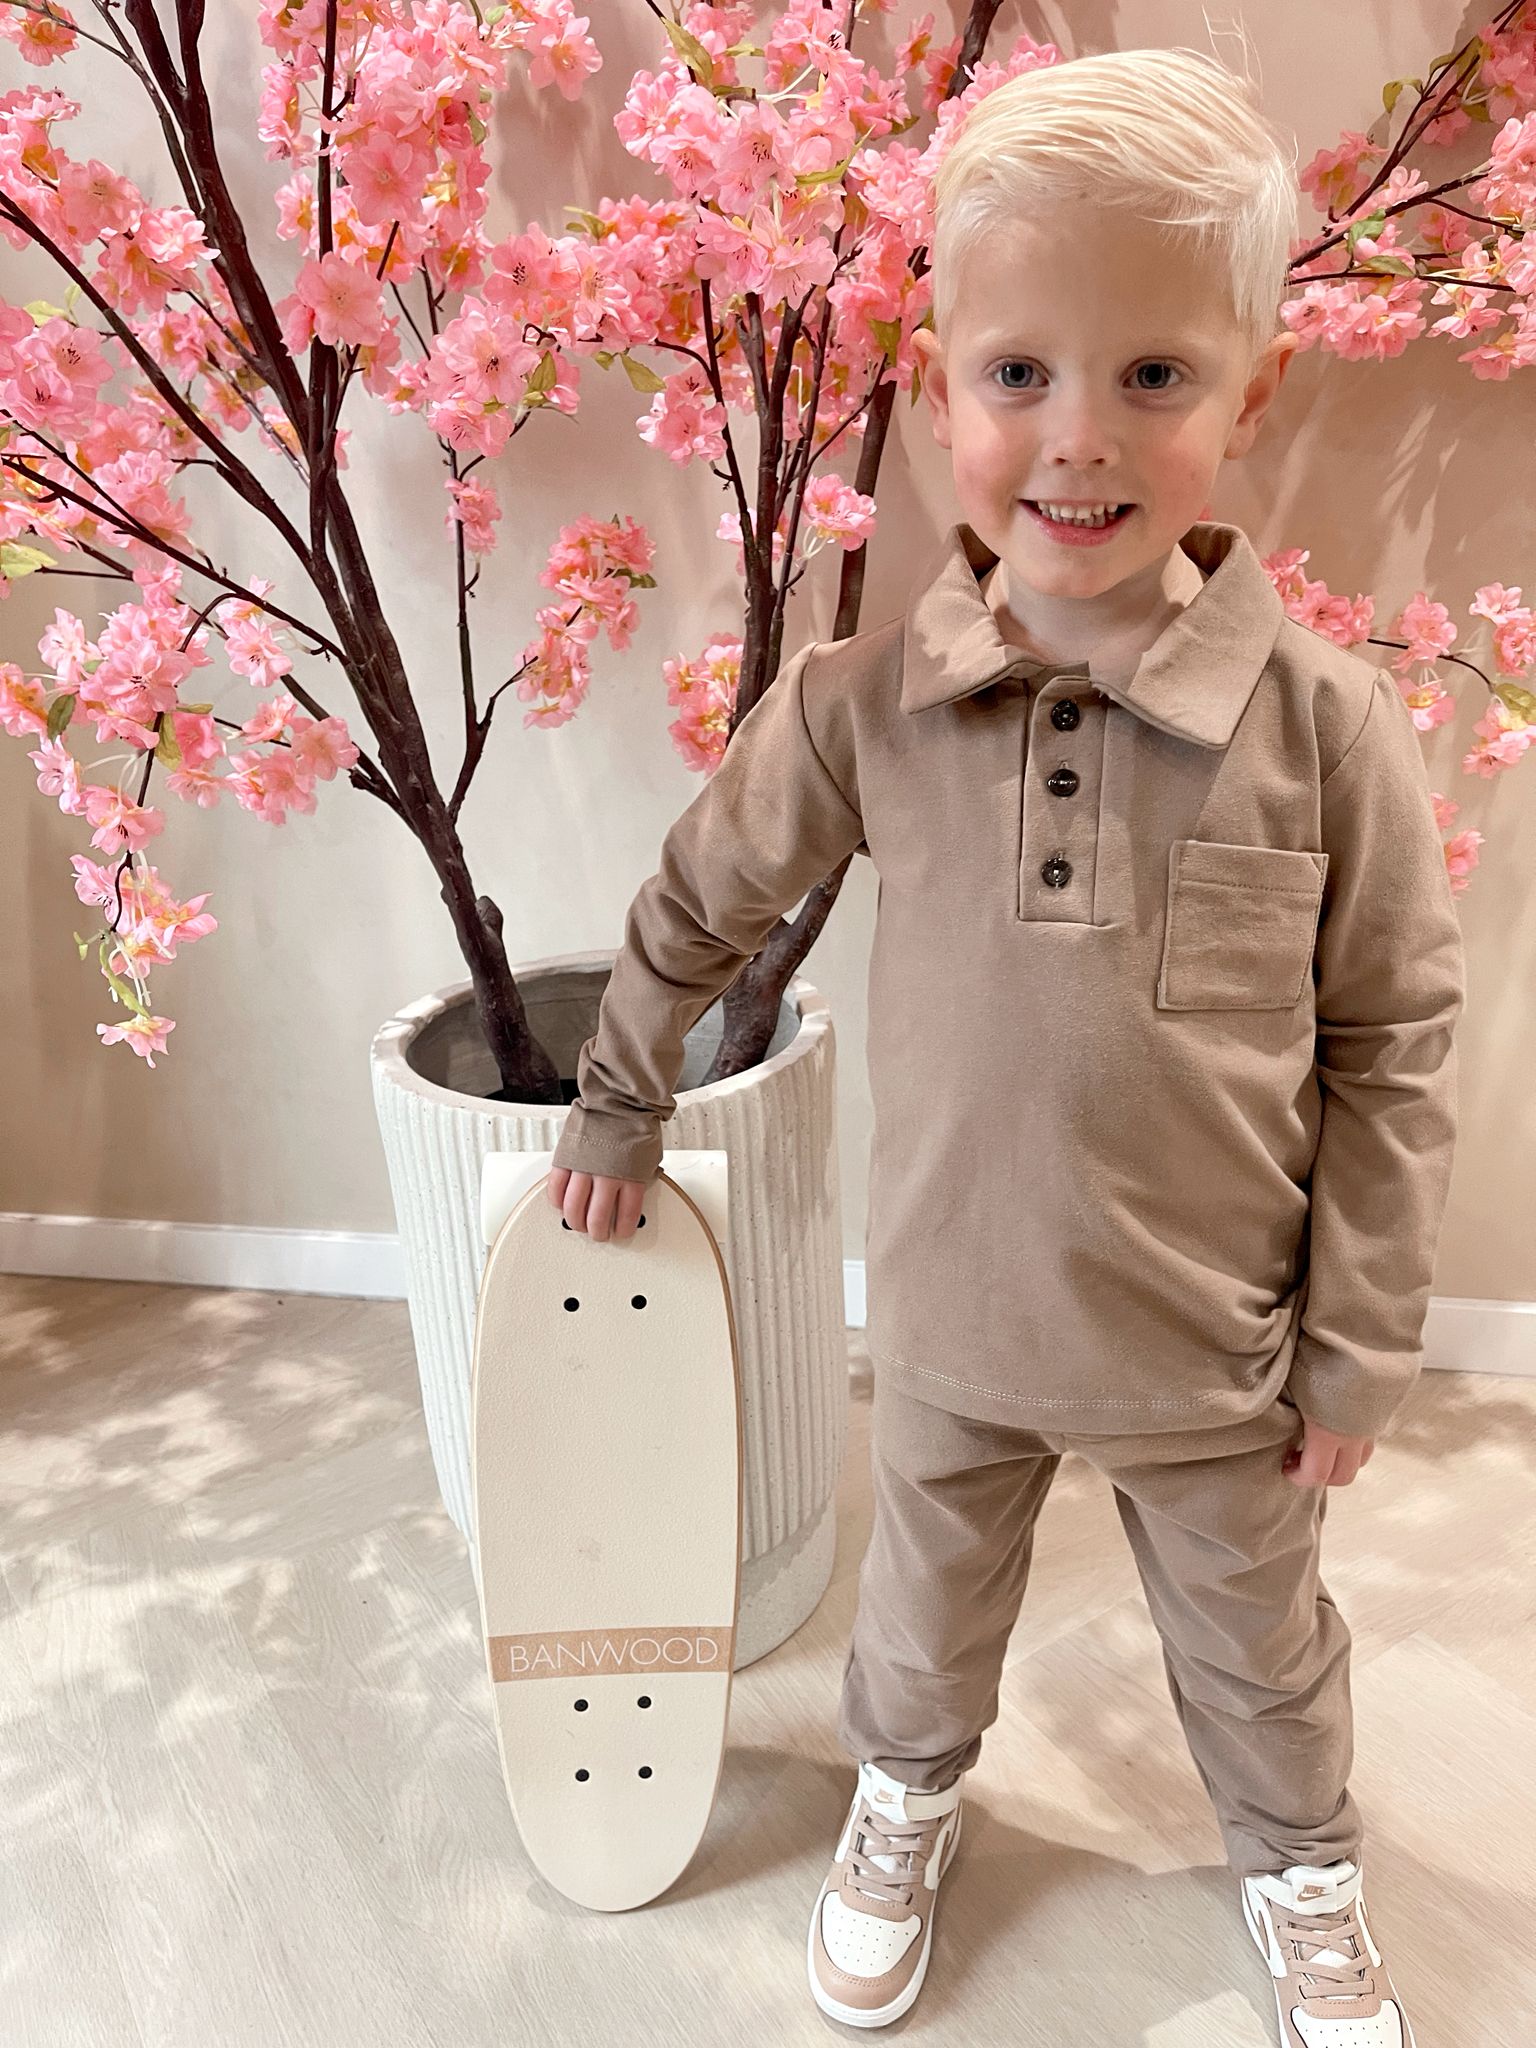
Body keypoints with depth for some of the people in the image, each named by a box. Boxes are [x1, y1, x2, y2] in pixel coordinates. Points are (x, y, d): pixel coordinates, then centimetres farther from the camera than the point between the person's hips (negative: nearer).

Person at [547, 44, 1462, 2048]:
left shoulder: (1326, 721, -17)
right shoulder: (861, 703, -14)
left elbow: (1392, 1053, -8)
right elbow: (697, 903, 2)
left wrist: (1359, 1350, -4)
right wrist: (618, 1109, 12)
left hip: (1219, 1342, 0)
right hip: (951, 1315, 1)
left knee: (1257, 1639, 26)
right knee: (929, 1598, 27)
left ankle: (1302, 1864, 58)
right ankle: (906, 1799, 59)